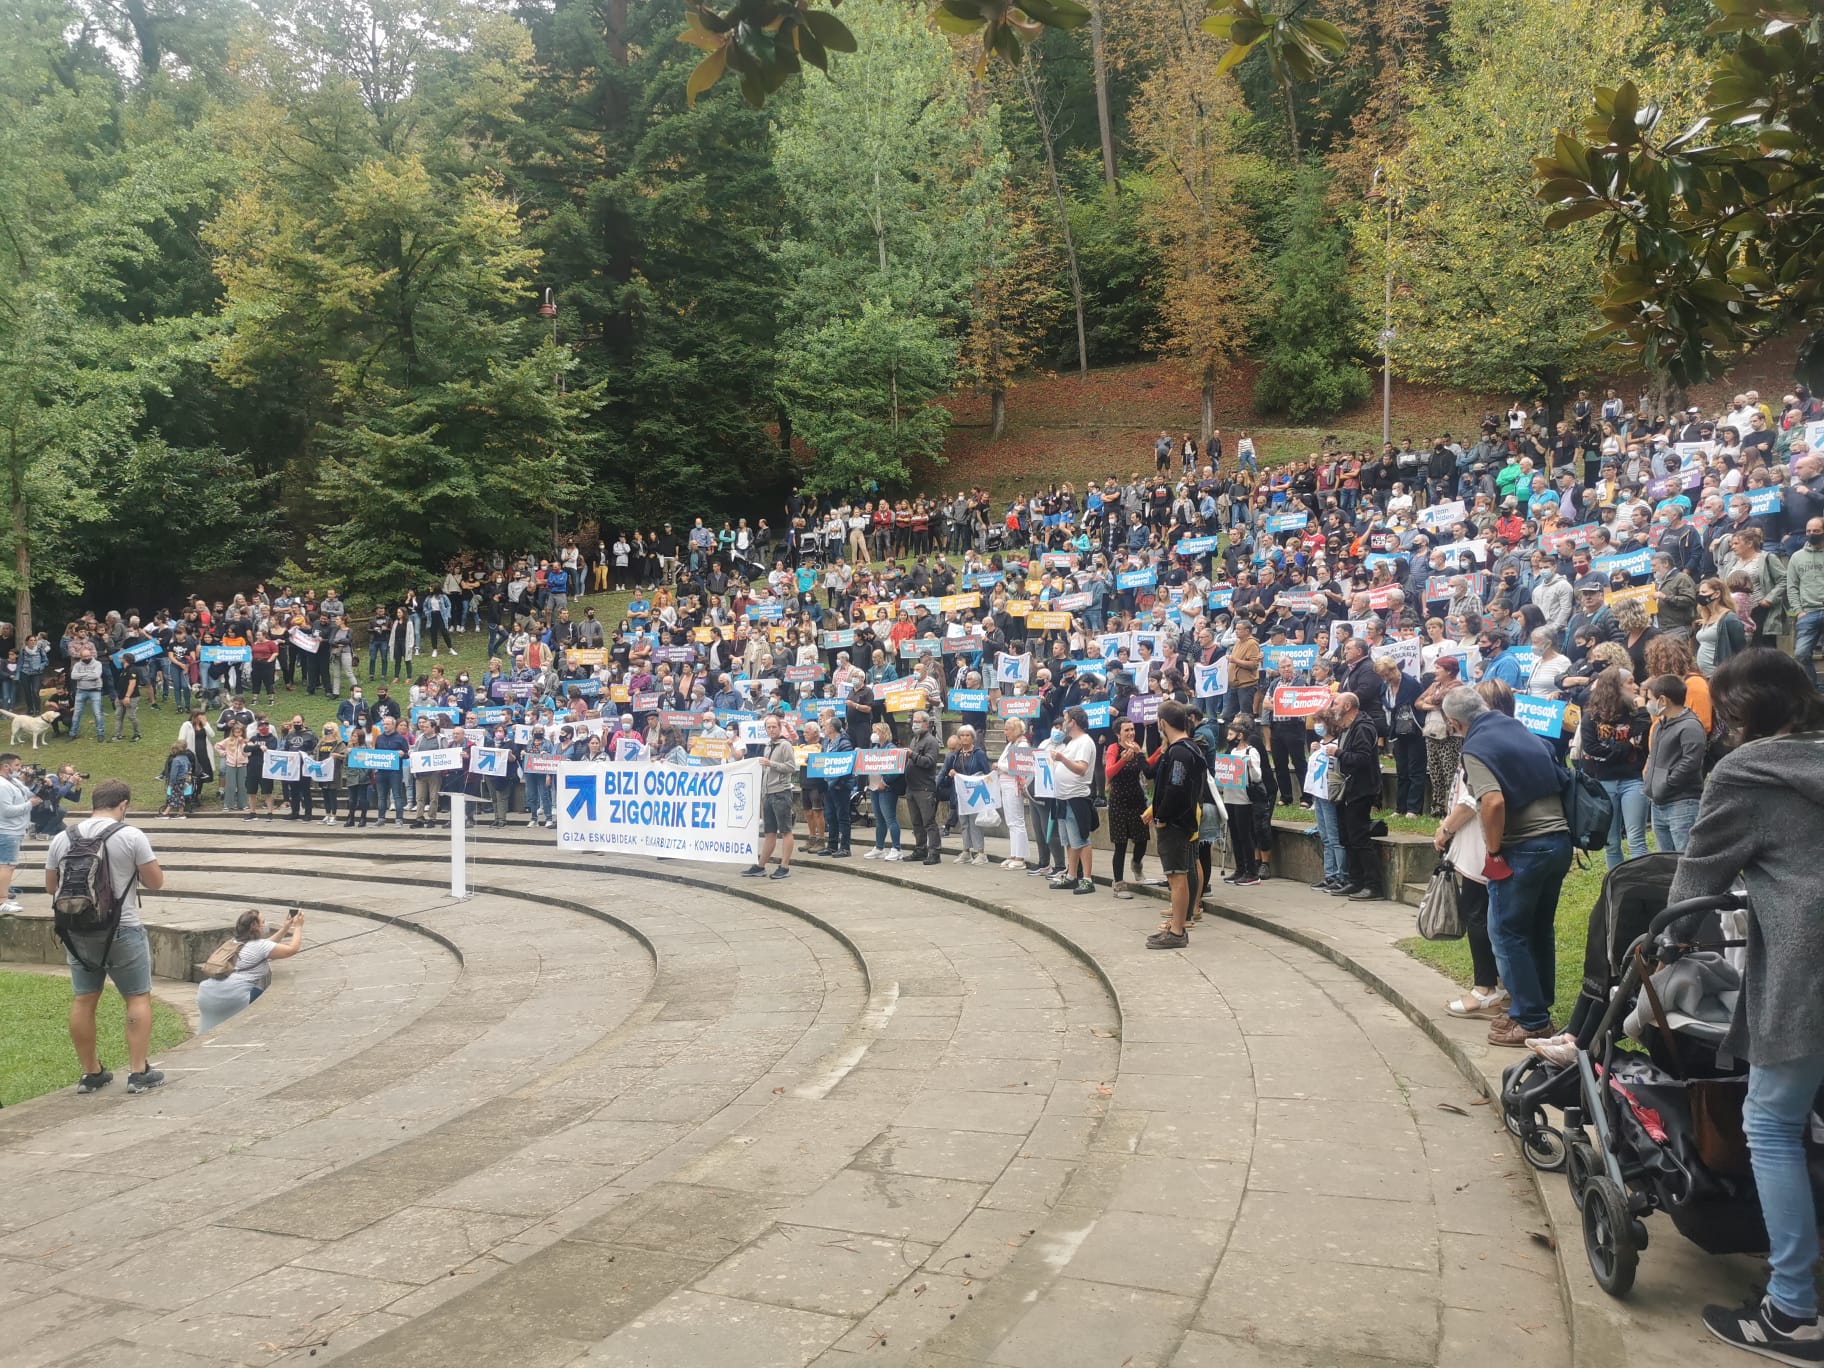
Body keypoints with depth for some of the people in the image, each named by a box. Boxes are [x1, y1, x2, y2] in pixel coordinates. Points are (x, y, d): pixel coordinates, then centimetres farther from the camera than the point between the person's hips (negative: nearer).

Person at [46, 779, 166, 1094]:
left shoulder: (62, 838, 3)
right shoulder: (132, 836, -11)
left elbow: (50, 887, 11)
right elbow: (156, 882, -8)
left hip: (77, 932, 5)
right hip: (122, 931, -5)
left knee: (83, 1001, 11)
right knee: (138, 997, 4)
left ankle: (91, 1073, 19)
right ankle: (139, 1072, 2)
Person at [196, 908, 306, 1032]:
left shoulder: (238, 942, 25)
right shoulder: (259, 946, -2)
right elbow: (293, 949, -1)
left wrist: (286, 927, 36)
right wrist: (298, 926, 12)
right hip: (233, 995, -9)